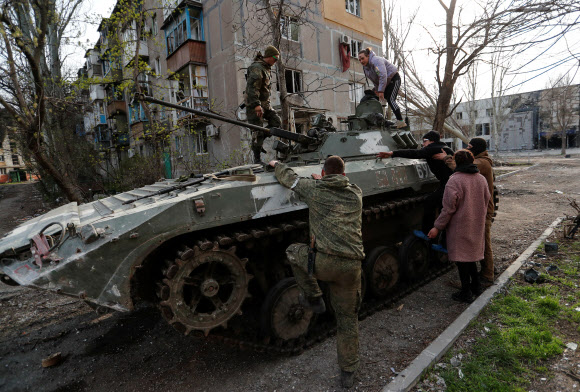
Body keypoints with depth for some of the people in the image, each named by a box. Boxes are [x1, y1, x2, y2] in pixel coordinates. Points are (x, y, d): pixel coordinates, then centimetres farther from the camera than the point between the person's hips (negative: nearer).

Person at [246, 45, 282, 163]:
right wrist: (256, 105, -34)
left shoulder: (267, 68, 18)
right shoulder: (257, 68, -14)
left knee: (276, 122, 1)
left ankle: (259, 141, 15)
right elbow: (252, 87, -26)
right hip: (254, 104, -9)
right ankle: (257, 159, -2)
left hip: (265, 103, 9)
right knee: (258, 130, -9)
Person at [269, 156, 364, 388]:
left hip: (323, 262, -4)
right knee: (348, 319, 22)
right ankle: (348, 373, 33)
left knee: (293, 252, 28)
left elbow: (289, 178, 20)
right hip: (352, 266, 4)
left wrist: (277, 164, 39)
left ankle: (313, 298, 26)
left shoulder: (314, 188, 4)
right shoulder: (356, 193, 13)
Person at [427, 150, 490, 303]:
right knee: (471, 254, 21)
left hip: (460, 227, -7)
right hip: (477, 227, 8)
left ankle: (466, 293, 11)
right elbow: (486, 202, 16)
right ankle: (475, 286, 32)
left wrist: (437, 227, -13)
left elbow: (449, 208, -20)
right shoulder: (481, 179, 6)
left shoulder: (454, 180, -18)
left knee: (462, 257, 2)